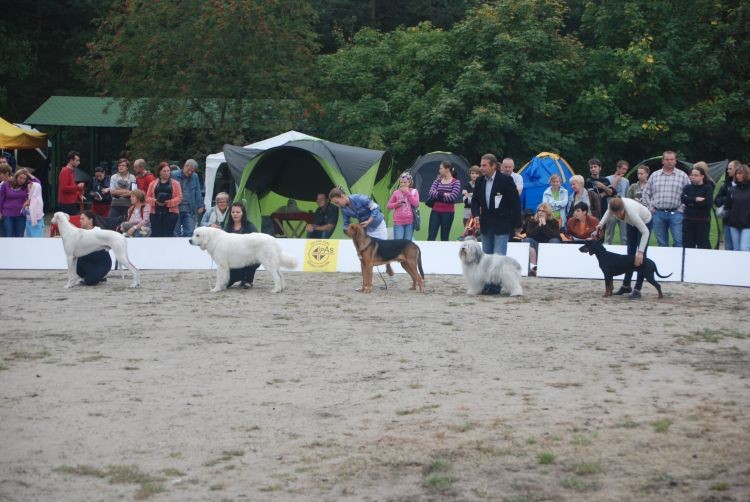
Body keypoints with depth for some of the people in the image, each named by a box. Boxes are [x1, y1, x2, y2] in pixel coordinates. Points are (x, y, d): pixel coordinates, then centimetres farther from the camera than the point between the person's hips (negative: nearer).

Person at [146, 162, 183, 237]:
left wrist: (168, 202, -16)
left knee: (168, 234, -8)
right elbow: (147, 198, 9)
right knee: (155, 234, -3)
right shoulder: (153, 184, 14)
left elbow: (179, 197, -1)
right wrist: (155, 201, -12)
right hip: (156, 212, 2)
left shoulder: (175, 184, 9)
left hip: (170, 212, -2)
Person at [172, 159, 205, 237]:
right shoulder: (174, 175, 1)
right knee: (176, 233, 4)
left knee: (189, 232, -4)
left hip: (189, 210, 2)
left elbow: (197, 193, 12)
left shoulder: (195, 177, 11)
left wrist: (200, 206, 4)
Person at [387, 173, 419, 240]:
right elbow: (389, 205, 13)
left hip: (410, 221, 0)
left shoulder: (414, 191, 6)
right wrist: (396, 204, -8)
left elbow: (416, 204, -8)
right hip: (398, 221, 0)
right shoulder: (396, 193, 7)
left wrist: (407, 193, -8)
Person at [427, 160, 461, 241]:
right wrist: (443, 194, -15)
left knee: (444, 237, 4)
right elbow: (430, 193, -3)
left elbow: (452, 197, -16)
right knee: (431, 237, -2)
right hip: (435, 211, 3)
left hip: (448, 213, -3)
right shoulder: (438, 180, 9)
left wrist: (437, 195, -7)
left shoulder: (456, 182, -3)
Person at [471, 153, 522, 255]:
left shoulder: (506, 180, -10)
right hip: (486, 225, 6)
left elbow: (515, 202, -9)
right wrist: (476, 214, -5)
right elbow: (475, 200, 16)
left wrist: (517, 225, -10)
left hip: (502, 225, -6)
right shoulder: (480, 181, 7)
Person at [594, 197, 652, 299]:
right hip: (631, 223, 6)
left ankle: (637, 289, -10)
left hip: (645, 222, -6)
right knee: (630, 252, 11)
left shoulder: (631, 212, -45)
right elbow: (608, 213, -1)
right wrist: (601, 224, -14)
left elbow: (645, 232, -39)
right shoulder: (612, 206, -29)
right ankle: (626, 285, 19)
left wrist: (640, 252, -43)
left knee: (640, 257, -12)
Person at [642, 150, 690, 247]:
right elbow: (646, 193, 17)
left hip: (675, 214, -2)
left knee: (679, 241, -9)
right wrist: (650, 207, 7)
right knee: (662, 243, 7)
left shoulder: (682, 176, 4)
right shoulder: (654, 175, 12)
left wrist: (682, 208, -5)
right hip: (658, 214, 2)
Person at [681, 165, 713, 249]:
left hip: (702, 221, -4)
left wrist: (691, 202, -9)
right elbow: (683, 199, -6)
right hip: (688, 220, 4)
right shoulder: (687, 188, 12)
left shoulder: (708, 188, 1)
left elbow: (708, 202, -15)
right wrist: (696, 199, -15)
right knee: (687, 245, 2)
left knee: (703, 245, -4)